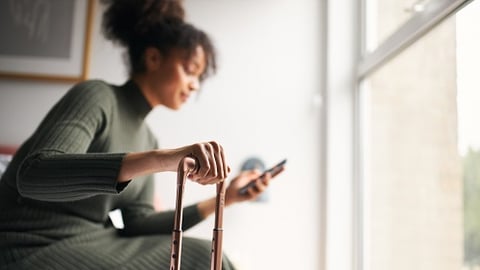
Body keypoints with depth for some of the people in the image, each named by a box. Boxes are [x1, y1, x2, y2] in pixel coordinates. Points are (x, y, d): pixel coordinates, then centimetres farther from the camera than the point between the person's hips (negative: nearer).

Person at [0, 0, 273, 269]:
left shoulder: (147, 138, 9)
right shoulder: (96, 96, -13)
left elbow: (137, 224, 3)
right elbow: (33, 175, -30)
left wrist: (224, 199, -1)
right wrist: (159, 158, -41)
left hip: (90, 245, 7)